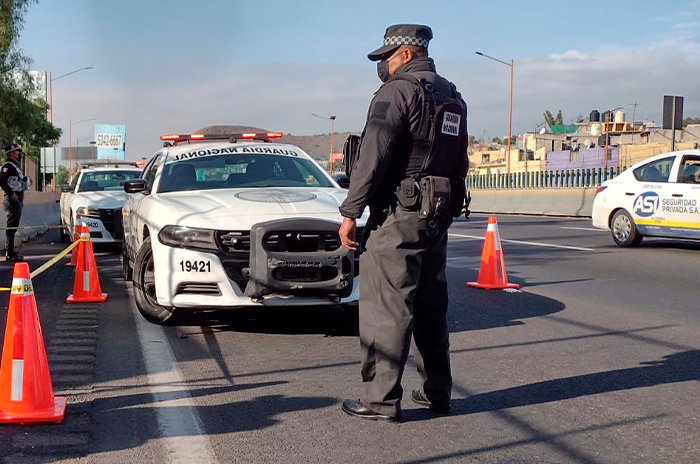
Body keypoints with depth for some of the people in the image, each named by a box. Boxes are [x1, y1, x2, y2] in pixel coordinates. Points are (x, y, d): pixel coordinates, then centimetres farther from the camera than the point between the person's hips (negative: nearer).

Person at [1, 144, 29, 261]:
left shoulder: (15, 166, 21)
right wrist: (11, 193, -21)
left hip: (18, 199, 10)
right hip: (13, 199, -10)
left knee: (13, 226, 13)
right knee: (12, 226, -10)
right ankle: (10, 253, -11)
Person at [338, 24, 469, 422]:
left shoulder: (398, 91, -10)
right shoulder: (453, 98, 17)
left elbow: (372, 157, -17)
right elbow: (460, 161, 18)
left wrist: (350, 213, -14)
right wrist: (447, 209, 19)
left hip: (399, 214, -9)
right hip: (440, 215, 9)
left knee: (387, 307, -5)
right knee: (431, 306, 15)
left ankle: (382, 399, -4)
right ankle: (436, 392, 22)